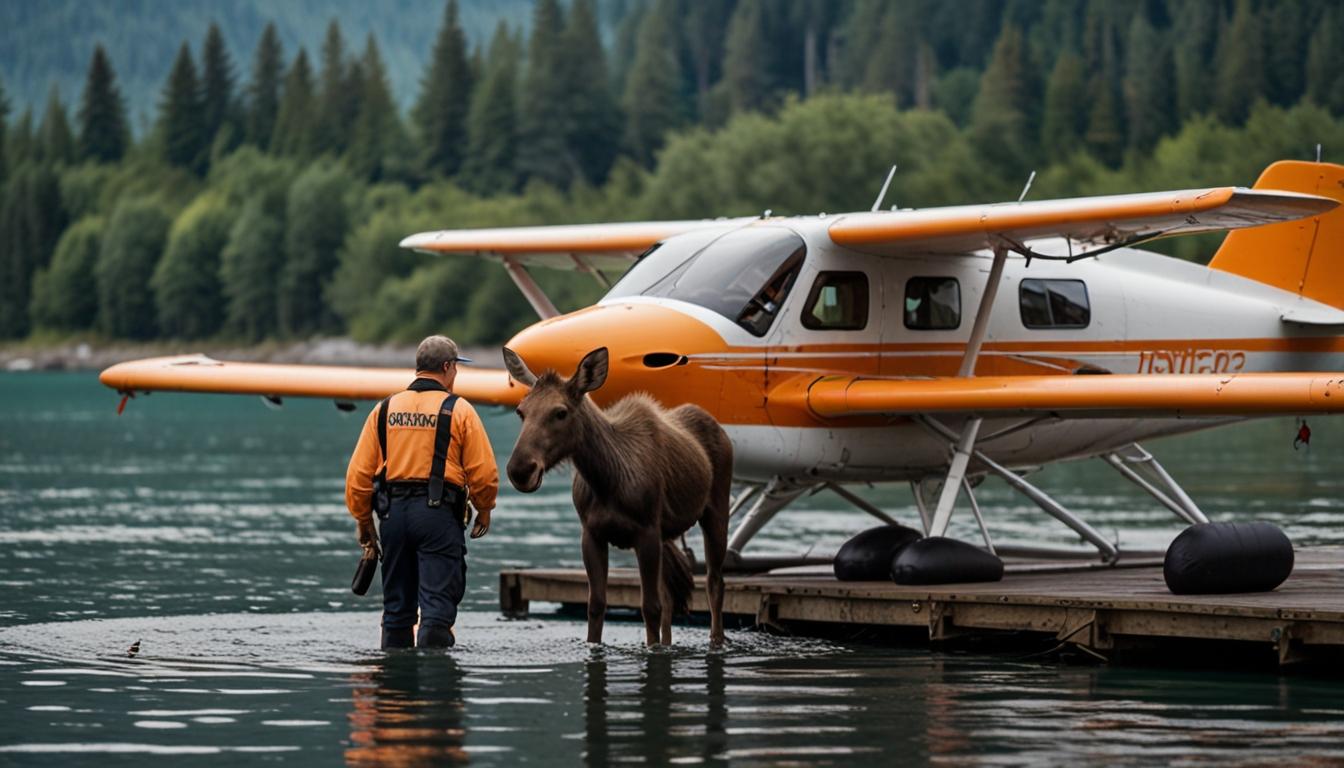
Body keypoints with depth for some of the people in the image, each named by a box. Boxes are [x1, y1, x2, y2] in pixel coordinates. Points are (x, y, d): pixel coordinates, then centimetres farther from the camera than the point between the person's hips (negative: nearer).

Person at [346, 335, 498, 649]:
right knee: (438, 605, -6)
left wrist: (364, 521, 17)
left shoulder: (384, 409, 9)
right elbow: (484, 472, -5)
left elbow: (358, 474, 7)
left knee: (397, 609, 13)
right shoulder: (459, 410, -2)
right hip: (439, 514, -4)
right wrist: (484, 511, 12)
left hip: (394, 513, 4)